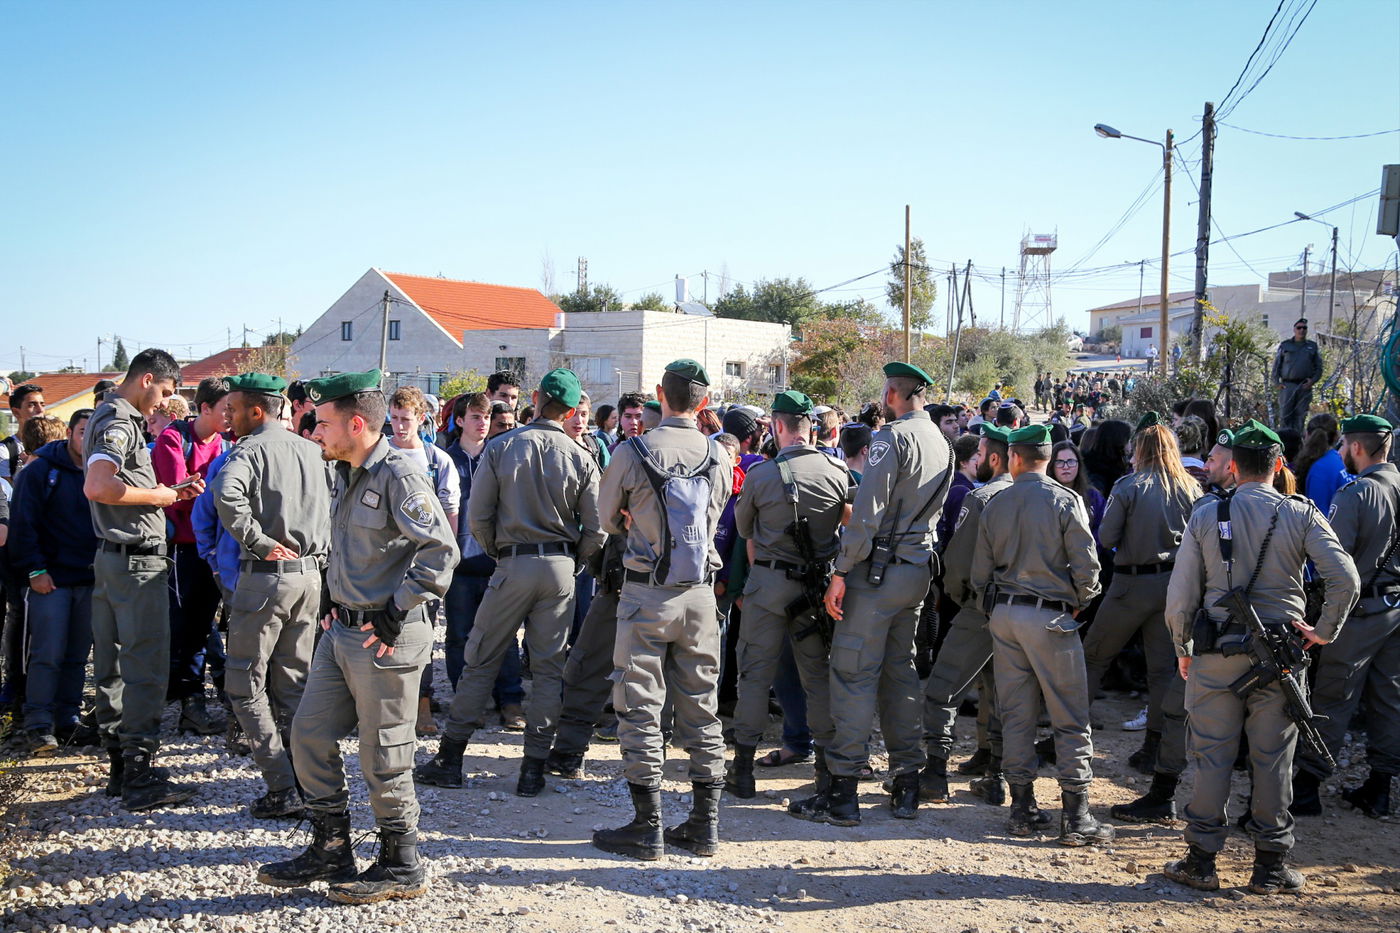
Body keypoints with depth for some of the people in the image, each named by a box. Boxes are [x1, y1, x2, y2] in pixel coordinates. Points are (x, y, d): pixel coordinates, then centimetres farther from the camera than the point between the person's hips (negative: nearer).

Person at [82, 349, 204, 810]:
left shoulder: (107, 418, 18)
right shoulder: (119, 422, -14)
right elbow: (98, 487, -29)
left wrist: (172, 492, 14)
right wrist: (156, 495, -16)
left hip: (112, 557, 11)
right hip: (136, 560, -11)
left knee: (112, 665, 13)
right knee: (145, 668, -6)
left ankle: (120, 765, 22)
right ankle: (140, 777, -3)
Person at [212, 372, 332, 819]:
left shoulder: (251, 449, -10)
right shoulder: (311, 451, 11)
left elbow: (227, 493, -30)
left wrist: (260, 542, -21)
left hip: (266, 576, -7)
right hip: (310, 575, 7)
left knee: (246, 683, 3)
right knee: (293, 683, 15)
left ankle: (281, 788, -2)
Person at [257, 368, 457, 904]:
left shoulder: (399, 476, -17)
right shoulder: (345, 476, 12)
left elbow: (441, 551, -24)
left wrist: (396, 613, -20)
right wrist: (331, 601, 16)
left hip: (384, 640, -10)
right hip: (341, 632, 10)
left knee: (383, 757, 1)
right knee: (309, 735, 13)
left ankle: (401, 866, 18)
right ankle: (330, 851, 27)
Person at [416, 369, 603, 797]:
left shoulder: (501, 448, -3)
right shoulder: (581, 458, -1)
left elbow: (478, 516, -4)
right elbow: (595, 529, -1)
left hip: (513, 565, -1)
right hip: (560, 568, 1)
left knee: (480, 660, 8)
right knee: (549, 668, 8)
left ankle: (450, 758, 12)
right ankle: (534, 768, 9)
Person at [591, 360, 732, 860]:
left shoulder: (632, 453, -10)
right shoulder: (718, 457, 0)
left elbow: (608, 519, 5)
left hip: (646, 593, -4)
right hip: (700, 593, 4)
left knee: (640, 706, 3)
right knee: (700, 705, 11)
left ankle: (647, 826, 5)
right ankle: (705, 823, 17)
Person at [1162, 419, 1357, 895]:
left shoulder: (1206, 515, -1)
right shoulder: (1301, 515, -2)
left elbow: (1181, 596, -2)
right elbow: (1345, 579, -12)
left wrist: (1183, 649, 10)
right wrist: (1324, 631, 1)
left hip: (1216, 653, 0)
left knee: (1212, 755, 6)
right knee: (1273, 758, 8)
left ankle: (1201, 860, 13)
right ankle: (1270, 865, 16)